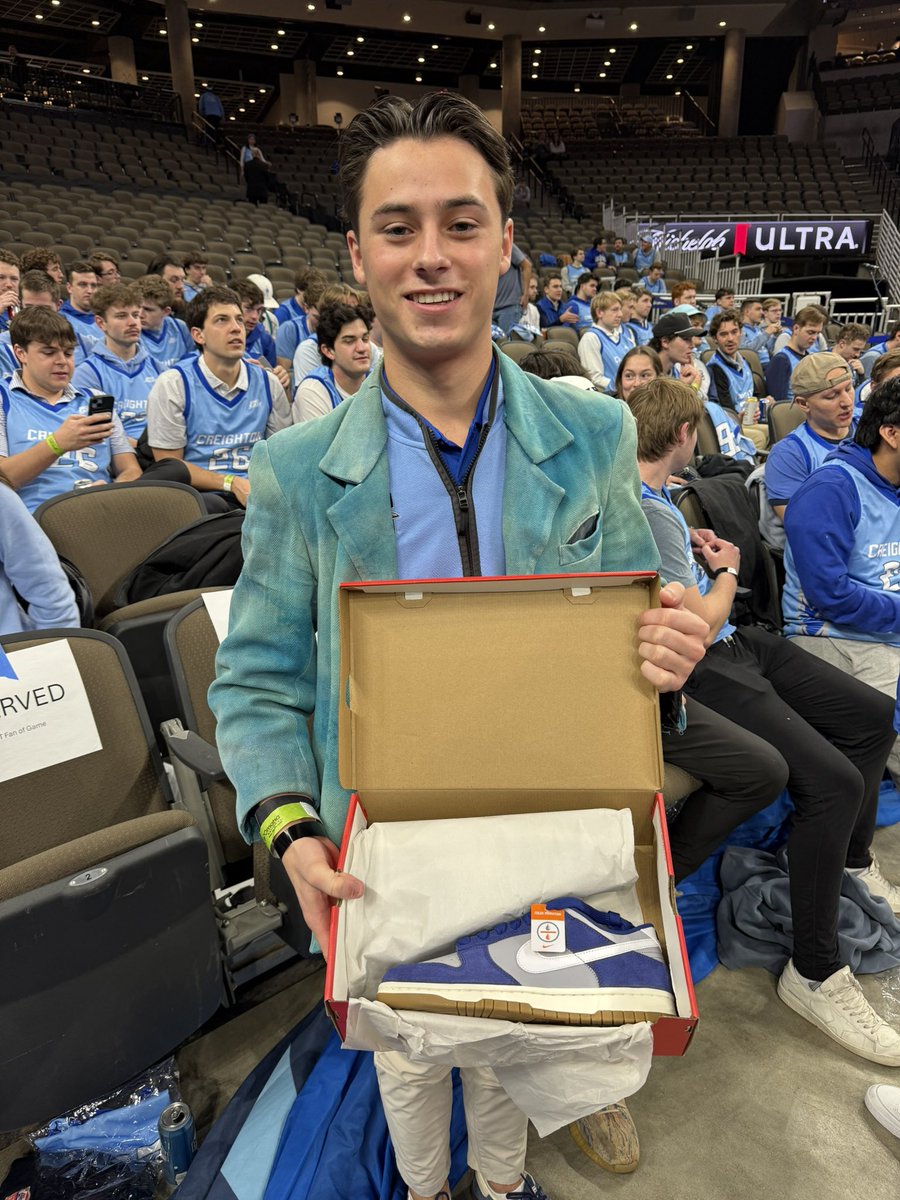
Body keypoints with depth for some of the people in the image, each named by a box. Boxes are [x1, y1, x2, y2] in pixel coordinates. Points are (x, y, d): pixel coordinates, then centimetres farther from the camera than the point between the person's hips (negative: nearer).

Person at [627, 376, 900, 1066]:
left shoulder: (630, 485, 10)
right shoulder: (647, 512, -20)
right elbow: (701, 625, -20)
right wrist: (726, 572, 0)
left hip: (738, 645, 11)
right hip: (697, 668, -11)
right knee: (833, 779, -22)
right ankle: (814, 972, -5)